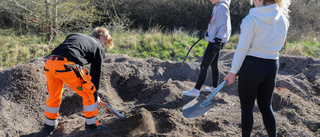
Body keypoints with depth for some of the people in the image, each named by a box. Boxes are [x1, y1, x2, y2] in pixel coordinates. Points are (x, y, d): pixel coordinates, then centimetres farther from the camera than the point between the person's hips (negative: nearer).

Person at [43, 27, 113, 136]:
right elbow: (96, 72, 19)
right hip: (67, 65, -7)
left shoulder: (74, 36, 34)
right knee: (89, 94, 13)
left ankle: (49, 127, 41)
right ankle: (91, 126, 23)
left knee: (54, 96, 28)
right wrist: (95, 92, 32)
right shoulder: (98, 47, 18)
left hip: (49, 63, 7)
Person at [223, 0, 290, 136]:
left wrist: (233, 72, -11)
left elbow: (242, 48, -15)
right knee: (266, 107, 17)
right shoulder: (283, 20, 4)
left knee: (247, 107, 7)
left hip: (252, 65, -6)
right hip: (272, 67, 6)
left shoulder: (251, 19, -14)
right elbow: (277, 45, 13)